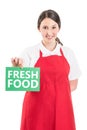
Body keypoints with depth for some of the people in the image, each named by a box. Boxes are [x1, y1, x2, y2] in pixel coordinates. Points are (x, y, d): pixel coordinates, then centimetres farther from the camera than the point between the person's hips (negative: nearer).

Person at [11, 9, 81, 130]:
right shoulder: (29, 52, -2)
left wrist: (57, 93, -5)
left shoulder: (68, 52, 5)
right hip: (37, 108, -2)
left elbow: (73, 83, 11)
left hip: (61, 108, 2)